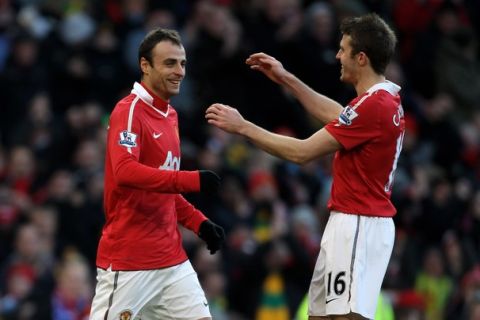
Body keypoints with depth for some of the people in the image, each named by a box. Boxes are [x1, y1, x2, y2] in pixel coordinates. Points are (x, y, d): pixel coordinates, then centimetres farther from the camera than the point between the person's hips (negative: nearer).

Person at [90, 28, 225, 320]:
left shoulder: (170, 115, 14)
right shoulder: (129, 111, -12)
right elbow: (124, 171, -29)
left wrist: (199, 222, 10)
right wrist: (191, 180, -34)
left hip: (171, 258, 8)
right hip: (128, 260, -8)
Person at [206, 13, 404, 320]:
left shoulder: (372, 105, -20)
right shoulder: (387, 96, 10)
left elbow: (302, 152, -18)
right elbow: (339, 117, 30)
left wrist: (242, 127, -9)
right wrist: (286, 79, 28)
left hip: (358, 226, -10)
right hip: (358, 222, 10)